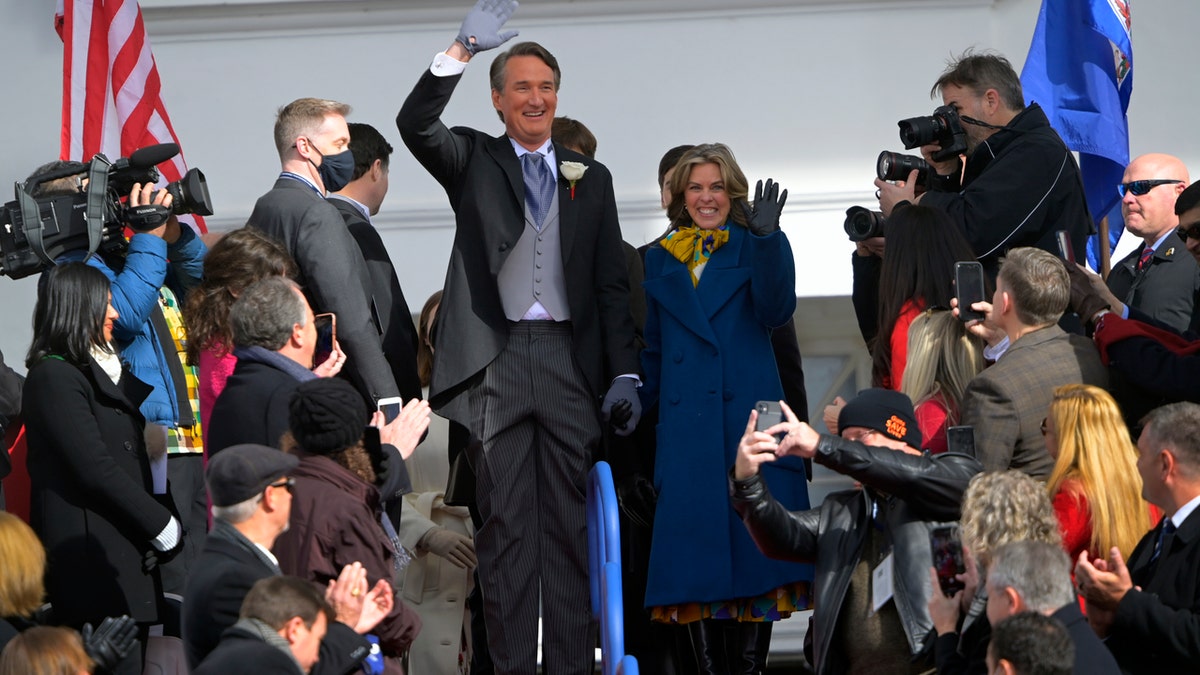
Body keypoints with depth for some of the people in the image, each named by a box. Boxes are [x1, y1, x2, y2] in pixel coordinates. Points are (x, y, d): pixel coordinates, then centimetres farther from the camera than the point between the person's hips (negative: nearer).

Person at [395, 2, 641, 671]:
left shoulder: (590, 178, 15)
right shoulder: (473, 160, 10)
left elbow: (613, 283, 13)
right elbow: (415, 124, -11)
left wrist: (625, 372, 4)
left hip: (571, 360, 2)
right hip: (495, 361, -2)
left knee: (570, 523, 2)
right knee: (504, 521, -1)